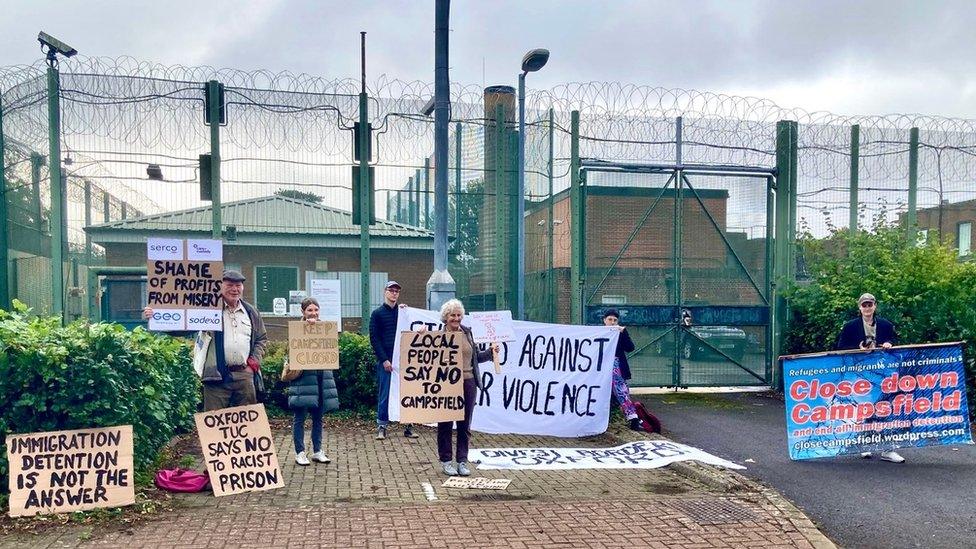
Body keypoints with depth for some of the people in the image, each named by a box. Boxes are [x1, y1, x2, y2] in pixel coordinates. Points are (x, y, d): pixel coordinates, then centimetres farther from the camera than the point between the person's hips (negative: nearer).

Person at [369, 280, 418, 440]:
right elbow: (374, 338, -3)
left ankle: (408, 426, 9)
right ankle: (382, 427, 10)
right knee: (384, 394, 1)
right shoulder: (378, 313, 3)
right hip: (385, 360, -3)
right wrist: (384, 359, -11)